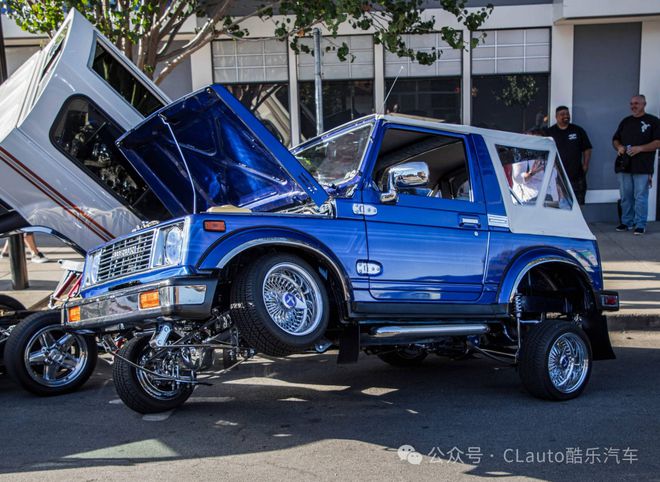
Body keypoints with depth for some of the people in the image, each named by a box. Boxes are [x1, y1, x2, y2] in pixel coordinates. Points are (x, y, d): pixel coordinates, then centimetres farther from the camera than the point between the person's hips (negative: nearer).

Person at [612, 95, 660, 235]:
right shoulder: (625, 122, 16)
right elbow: (615, 139, 21)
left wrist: (639, 148, -19)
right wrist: (619, 147, -2)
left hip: (642, 168, -5)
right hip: (624, 166, 5)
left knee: (640, 197, -4)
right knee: (625, 197, 9)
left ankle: (640, 225, 1)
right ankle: (626, 222, 19)